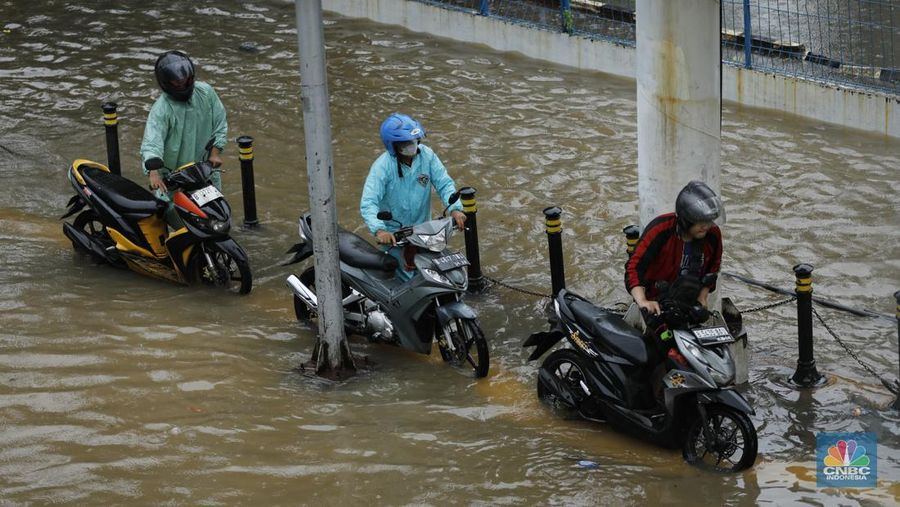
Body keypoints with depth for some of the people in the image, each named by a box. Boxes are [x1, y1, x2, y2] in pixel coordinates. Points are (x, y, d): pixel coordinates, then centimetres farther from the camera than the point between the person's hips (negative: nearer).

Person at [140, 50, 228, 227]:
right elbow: (151, 141, -34)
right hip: (173, 175, -4)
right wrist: (154, 172, -49)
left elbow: (220, 122, 5)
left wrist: (216, 152, -6)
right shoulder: (161, 109, -23)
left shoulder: (206, 92, -7)